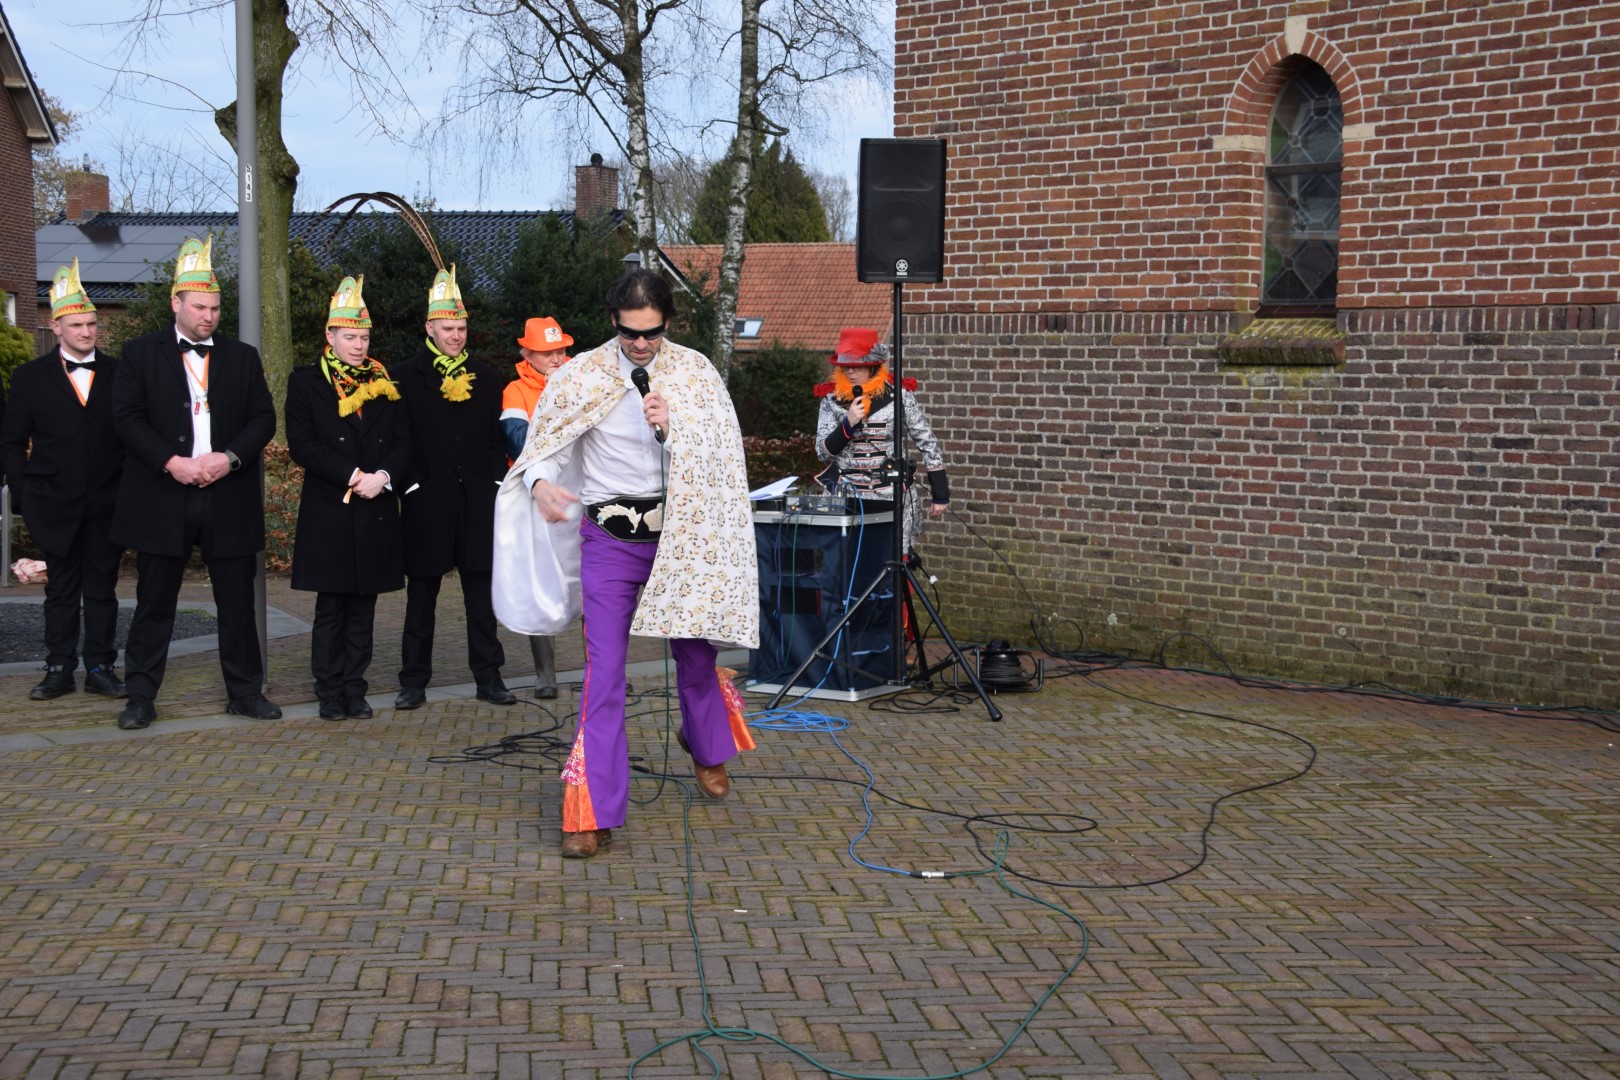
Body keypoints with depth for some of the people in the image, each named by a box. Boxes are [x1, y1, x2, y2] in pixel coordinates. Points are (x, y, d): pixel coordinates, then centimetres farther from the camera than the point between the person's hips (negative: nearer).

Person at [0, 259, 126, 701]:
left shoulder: (120, 374, 5)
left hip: (107, 504, 0)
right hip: (56, 507, 0)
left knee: (102, 589, 5)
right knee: (61, 590, 6)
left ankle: (101, 668, 11)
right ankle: (59, 670, 11)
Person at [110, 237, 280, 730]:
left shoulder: (243, 357, 11)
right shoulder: (141, 354, 4)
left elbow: (263, 418, 5)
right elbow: (128, 416, -4)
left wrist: (229, 457, -12)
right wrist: (173, 462, -16)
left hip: (229, 499, 2)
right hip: (161, 500, -2)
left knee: (237, 602, 6)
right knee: (154, 604, 4)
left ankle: (245, 691, 16)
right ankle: (141, 697, 12)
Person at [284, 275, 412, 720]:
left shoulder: (384, 384, 12)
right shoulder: (306, 382, 2)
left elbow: (403, 443, 8)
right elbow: (302, 445, -7)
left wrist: (383, 475, -12)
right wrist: (352, 476, -15)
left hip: (376, 514, 3)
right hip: (329, 513, -3)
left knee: (363, 607, 6)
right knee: (330, 607, 1)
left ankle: (355, 689, 13)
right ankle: (330, 692, 9)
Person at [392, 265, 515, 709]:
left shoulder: (485, 378, 11)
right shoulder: (407, 378, 1)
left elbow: (496, 439, 11)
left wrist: (497, 485, 2)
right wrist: (410, 486, -9)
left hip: (477, 501, 2)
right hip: (427, 502, -2)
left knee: (481, 591, 6)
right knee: (422, 594, 5)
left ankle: (488, 677, 12)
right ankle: (414, 681, 11)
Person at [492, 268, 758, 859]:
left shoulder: (695, 372, -1)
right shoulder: (582, 376, -2)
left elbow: (720, 451, -5)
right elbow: (544, 446, 4)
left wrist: (671, 427, -23)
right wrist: (541, 483, -18)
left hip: (679, 533, 1)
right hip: (609, 539, -1)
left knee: (694, 652, 16)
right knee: (603, 671, -6)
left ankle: (707, 748, 48)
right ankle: (596, 812, -2)